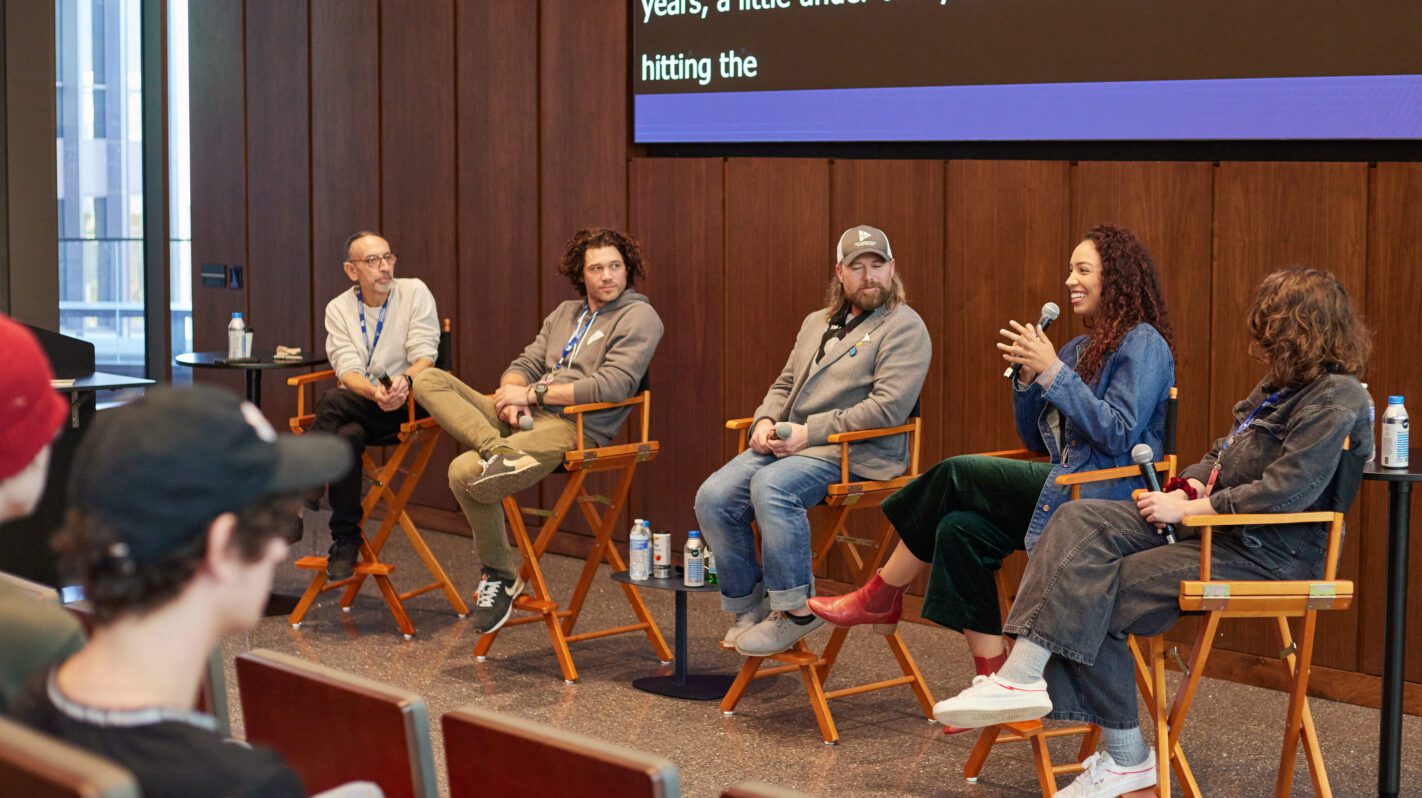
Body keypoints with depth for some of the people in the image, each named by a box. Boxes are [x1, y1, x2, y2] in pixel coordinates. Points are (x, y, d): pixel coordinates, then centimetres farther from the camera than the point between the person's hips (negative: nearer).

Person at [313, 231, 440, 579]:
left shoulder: (414, 292, 1)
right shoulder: (339, 308, 7)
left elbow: (425, 356, -7)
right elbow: (348, 370, -7)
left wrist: (404, 380, -31)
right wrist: (374, 392, -30)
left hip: (407, 402, -3)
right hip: (359, 403, 3)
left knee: (334, 401, -31)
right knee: (346, 437, -33)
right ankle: (345, 542, -21)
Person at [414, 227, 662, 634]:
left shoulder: (639, 317, -1)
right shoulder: (566, 312, 23)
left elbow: (611, 386, -14)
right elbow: (524, 365, 20)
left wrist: (534, 393, -11)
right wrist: (513, 394, -6)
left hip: (575, 428, -8)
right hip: (526, 416, 8)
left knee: (465, 472, -29)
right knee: (430, 380, -9)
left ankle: (500, 574, -10)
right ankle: (497, 449, -31)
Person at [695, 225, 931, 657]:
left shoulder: (903, 328, -4)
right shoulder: (816, 322, 23)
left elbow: (888, 407, -15)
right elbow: (784, 384, 28)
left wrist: (809, 433, -16)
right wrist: (766, 421, 3)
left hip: (854, 453, -8)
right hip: (788, 442, 8)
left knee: (772, 486, -34)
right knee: (713, 496, -12)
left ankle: (796, 608, -23)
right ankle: (748, 604, 2)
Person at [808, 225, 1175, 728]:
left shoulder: (1142, 343, -6)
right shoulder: (1080, 348, 20)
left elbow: (1118, 434, -19)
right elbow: (1036, 440, 18)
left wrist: (1054, 372, -19)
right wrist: (1028, 376, 1)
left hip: (1101, 501, -9)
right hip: (1066, 489, 9)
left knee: (956, 475, -14)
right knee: (960, 527, -14)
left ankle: (881, 597, 2)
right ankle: (993, 678, -12)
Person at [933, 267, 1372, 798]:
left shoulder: (1335, 398, -15)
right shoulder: (1281, 387, 17)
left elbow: (1285, 492, -23)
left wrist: (1189, 509, -18)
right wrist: (1189, 486, 0)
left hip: (1266, 554, -10)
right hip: (1218, 526, 10)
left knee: (1094, 597, -18)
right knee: (1080, 521, -11)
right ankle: (1022, 673, -22)